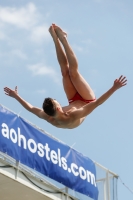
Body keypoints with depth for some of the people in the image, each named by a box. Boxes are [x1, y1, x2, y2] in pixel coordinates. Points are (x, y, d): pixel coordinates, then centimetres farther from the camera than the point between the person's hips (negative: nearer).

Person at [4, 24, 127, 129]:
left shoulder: (49, 119, -31)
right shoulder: (74, 117, -45)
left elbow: (31, 108, -14)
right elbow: (97, 103, -49)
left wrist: (16, 96, -7)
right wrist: (114, 88, -54)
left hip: (74, 101, 4)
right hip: (87, 100, -4)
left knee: (65, 70, -4)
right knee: (72, 71, -13)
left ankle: (56, 38, 7)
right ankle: (63, 39, -3)